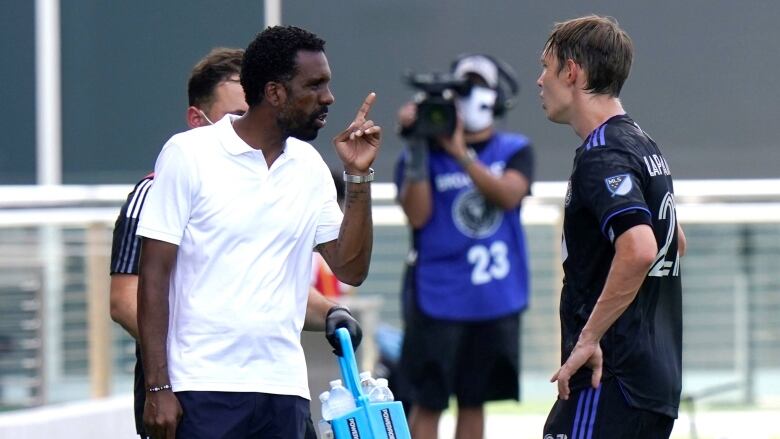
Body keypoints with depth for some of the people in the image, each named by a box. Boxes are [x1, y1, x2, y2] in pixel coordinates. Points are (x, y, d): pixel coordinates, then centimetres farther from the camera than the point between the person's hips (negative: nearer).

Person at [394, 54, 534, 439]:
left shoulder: (514, 151, 6)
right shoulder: (421, 155, 0)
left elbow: (509, 195, -14)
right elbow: (417, 215, -13)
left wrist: (461, 154, -24)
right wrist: (418, 150, -21)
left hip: (496, 299, 2)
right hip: (438, 297, -2)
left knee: (474, 401, 10)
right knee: (427, 403, -1)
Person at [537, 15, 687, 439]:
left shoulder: (602, 157, -14)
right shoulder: (643, 145, 17)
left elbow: (638, 250, -30)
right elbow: (674, 243, 31)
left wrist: (589, 339, -24)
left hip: (609, 377, -10)